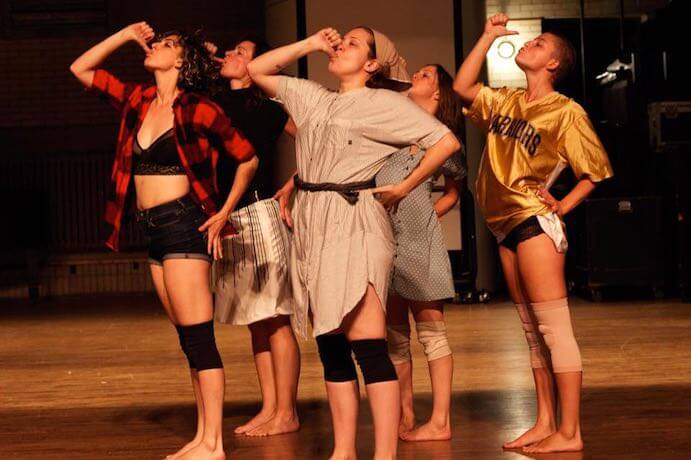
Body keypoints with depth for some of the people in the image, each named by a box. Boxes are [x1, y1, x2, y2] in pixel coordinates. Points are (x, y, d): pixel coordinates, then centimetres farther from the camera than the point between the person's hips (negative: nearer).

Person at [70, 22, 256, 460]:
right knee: (191, 340, 10)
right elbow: (81, 69, 18)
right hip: (154, 228, 8)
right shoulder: (138, 100, 11)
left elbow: (248, 159, -1)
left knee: (198, 337, -7)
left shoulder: (199, 111, -7)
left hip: (184, 223, -7)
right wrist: (125, 35, 13)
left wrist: (225, 211, -2)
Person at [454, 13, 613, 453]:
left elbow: (596, 170, -1)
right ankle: (544, 423, 15)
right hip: (507, 226, 8)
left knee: (554, 328, -10)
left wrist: (562, 206, -8)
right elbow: (463, 87, 18)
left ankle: (569, 432, -9)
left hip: (535, 222, -8)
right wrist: (488, 37, 17)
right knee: (533, 332, 10)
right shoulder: (506, 100, 14)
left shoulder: (566, 111, -5)